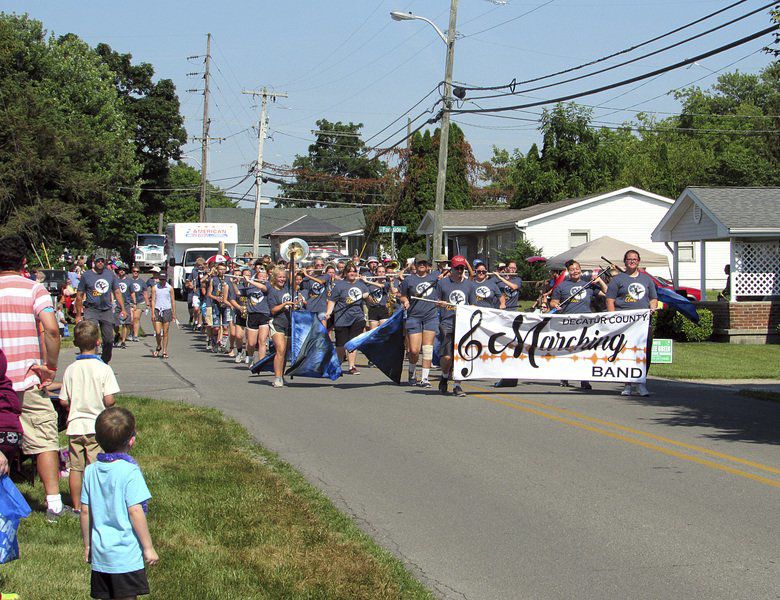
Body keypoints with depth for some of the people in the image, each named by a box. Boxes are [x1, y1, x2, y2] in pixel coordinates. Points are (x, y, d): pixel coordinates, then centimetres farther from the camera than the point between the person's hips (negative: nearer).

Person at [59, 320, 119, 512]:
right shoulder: (103, 369, -10)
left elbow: (63, 401, 0)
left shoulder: (70, 369, -1)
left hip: (75, 426, 3)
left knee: (75, 468, 10)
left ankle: (77, 506, 16)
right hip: (96, 425, -3)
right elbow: (109, 400, -14)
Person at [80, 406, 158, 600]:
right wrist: (148, 547, -8)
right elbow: (135, 512, -17)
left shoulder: (91, 471, 2)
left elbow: (85, 512, 6)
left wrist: (87, 545, 18)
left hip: (99, 554, 5)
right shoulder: (129, 471, -15)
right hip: (127, 555, -5)